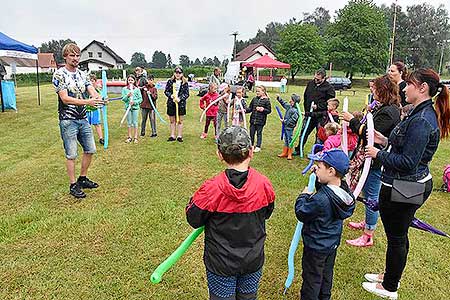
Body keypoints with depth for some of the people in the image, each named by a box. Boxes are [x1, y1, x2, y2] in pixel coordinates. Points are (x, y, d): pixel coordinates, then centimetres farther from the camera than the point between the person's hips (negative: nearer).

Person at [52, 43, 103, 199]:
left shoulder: (82, 74, 10)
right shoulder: (59, 74, -9)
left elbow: (93, 91, 0)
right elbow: (65, 98, -18)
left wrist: (98, 98, -25)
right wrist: (87, 102, -29)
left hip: (83, 119, 6)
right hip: (68, 120, -6)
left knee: (90, 150, 12)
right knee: (71, 155, 1)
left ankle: (83, 179, 28)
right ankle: (73, 185, 13)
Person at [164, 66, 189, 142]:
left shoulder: (185, 83, 1)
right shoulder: (170, 81, 4)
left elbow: (187, 94, -1)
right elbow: (166, 91, 5)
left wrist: (180, 98, -16)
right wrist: (171, 95, -15)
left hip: (181, 104, -1)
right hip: (171, 104, 1)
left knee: (180, 121, 5)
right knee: (172, 121, 9)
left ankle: (179, 136, 14)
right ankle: (172, 136, 17)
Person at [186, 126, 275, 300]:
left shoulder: (211, 189, -27)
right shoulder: (264, 185, -17)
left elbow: (193, 220, -12)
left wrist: (194, 199, 5)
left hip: (221, 264, -2)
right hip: (253, 260, 3)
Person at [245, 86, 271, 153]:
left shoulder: (266, 100, -6)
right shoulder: (254, 99, 8)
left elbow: (269, 110, -3)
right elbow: (250, 108, 13)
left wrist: (263, 109, -18)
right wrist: (245, 110, -5)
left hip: (260, 120, -5)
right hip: (253, 120, 5)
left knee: (259, 133, 5)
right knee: (251, 133, 11)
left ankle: (258, 147, 16)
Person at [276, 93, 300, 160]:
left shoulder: (295, 111, -21)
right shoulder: (289, 107, 6)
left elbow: (292, 121, -25)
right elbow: (284, 104, 24)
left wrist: (284, 121, -17)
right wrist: (279, 98, 20)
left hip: (290, 128, -9)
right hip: (286, 127, 9)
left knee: (290, 140, 1)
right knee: (286, 140, 17)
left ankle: (289, 154, 12)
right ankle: (284, 153, 28)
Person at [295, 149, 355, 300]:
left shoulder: (319, 200, -37)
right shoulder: (345, 190, -12)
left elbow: (301, 213, -23)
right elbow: (326, 187, 7)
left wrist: (303, 196, -9)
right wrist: (318, 174, -8)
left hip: (316, 247, -8)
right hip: (333, 242, 8)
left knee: (312, 278, 14)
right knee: (327, 273, 29)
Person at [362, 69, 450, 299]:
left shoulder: (421, 120, -25)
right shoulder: (425, 114, 8)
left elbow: (407, 162, -26)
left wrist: (378, 153, -14)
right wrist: (385, 140, 8)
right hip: (416, 184, 10)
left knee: (396, 238, 7)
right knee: (399, 235, 23)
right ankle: (391, 276, 42)